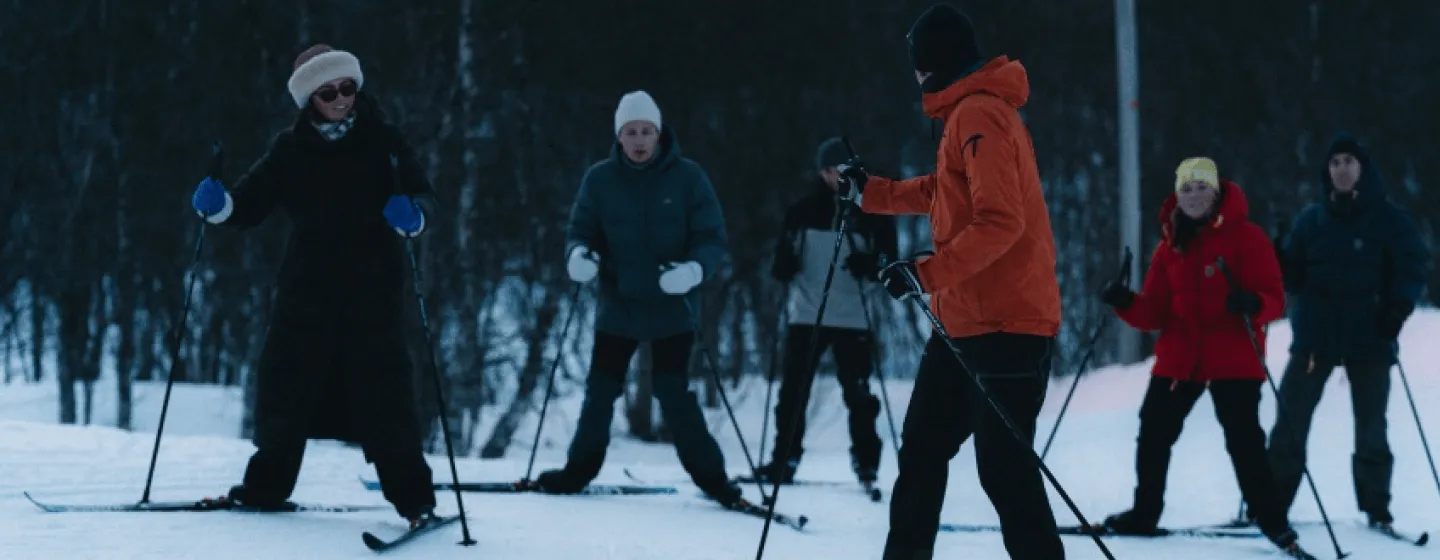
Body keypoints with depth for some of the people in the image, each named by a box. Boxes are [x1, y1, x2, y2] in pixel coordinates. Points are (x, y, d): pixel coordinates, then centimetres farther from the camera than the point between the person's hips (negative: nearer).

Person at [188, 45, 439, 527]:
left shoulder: (382, 142, 0)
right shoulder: (291, 149, 5)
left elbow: (422, 194, -3)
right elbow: (252, 202, 7)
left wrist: (413, 214, -26)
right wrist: (219, 204, -14)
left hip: (373, 287, -3)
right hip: (308, 287, 3)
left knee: (383, 386, -9)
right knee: (286, 381, 6)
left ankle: (413, 496, -2)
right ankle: (267, 485, 23)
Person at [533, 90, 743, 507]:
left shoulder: (688, 178, -6)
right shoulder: (600, 180, 0)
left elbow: (712, 239, -6)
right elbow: (582, 231, 3)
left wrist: (695, 269, -27)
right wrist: (579, 255, -21)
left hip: (672, 310, -3)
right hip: (618, 306, 3)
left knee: (674, 392, -10)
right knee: (600, 390, 8)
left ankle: (710, 476, 0)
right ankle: (580, 469, 25)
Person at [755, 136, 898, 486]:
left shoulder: (873, 212, -1)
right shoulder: (805, 210, 4)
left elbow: (888, 259, 1)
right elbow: (784, 252, 12)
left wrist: (868, 266, -20)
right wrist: (783, 265, -11)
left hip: (853, 318, -2)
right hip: (806, 314, 2)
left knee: (857, 393, -1)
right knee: (793, 391, 3)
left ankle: (866, 462, 8)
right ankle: (784, 460, 11)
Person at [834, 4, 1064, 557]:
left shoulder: (979, 115, -15)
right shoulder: (971, 111, 17)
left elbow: (1000, 220, -25)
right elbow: (944, 194, 31)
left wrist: (927, 274, -27)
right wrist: (869, 192, 38)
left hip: (1003, 323, -11)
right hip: (965, 320, 11)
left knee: (1004, 466, -11)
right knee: (923, 447, 16)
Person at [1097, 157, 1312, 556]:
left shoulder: (1245, 237, -4)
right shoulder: (1170, 245, 10)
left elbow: (1274, 296, -10)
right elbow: (1155, 312, 8)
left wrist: (1253, 305, -32)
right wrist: (1126, 303, -12)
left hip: (1233, 360, -5)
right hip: (1178, 357, 5)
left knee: (1245, 441, -9)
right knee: (1153, 434, 7)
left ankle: (1272, 521, 2)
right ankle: (1145, 514, 23)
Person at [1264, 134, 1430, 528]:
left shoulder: (1388, 220, -1)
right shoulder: (1311, 219, 7)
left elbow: (1413, 266, -2)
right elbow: (1294, 275, 7)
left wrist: (1399, 306, -18)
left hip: (1369, 337, -2)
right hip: (1315, 334, 2)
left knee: (1371, 428, 6)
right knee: (1290, 422, -2)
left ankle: (1376, 507, 14)